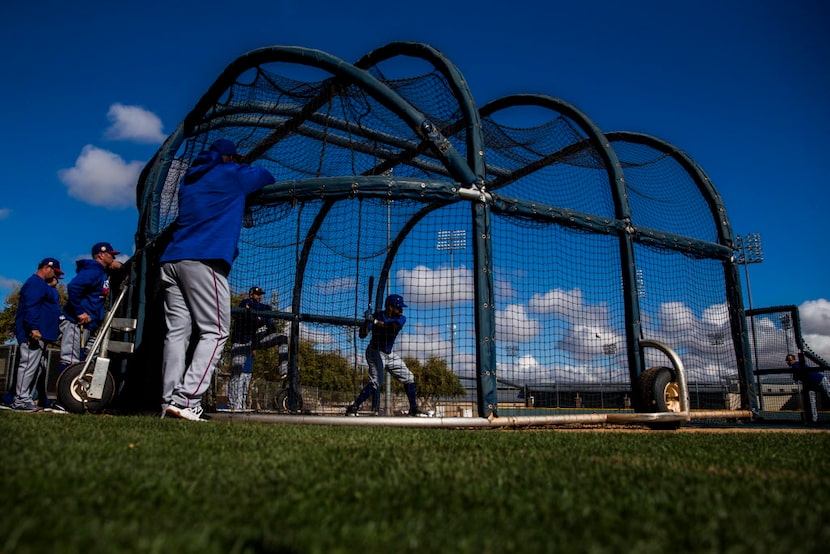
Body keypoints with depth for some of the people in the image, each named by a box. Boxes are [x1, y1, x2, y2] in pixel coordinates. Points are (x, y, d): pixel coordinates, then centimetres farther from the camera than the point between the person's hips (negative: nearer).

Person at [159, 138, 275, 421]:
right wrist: (244, 170, 43)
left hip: (172, 260, 7)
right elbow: (268, 176, 24)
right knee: (214, 332, -6)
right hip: (204, 261, -7)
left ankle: (169, 402, -2)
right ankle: (186, 399, -18)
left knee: (177, 331, 3)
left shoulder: (188, 180, 25)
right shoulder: (233, 175, 9)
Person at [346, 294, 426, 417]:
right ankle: (353, 408, -18)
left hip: (389, 353, 6)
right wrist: (366, 321, -36)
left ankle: (414, 409, 19)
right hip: (375, 352, -6)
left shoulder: (401, 318, -7)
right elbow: (362, 335, -20)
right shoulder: (376, 316, -15)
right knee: (375, 382, -22)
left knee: (408, 378, 7)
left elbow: (392, 326, -30)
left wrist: (374, 321, -41)